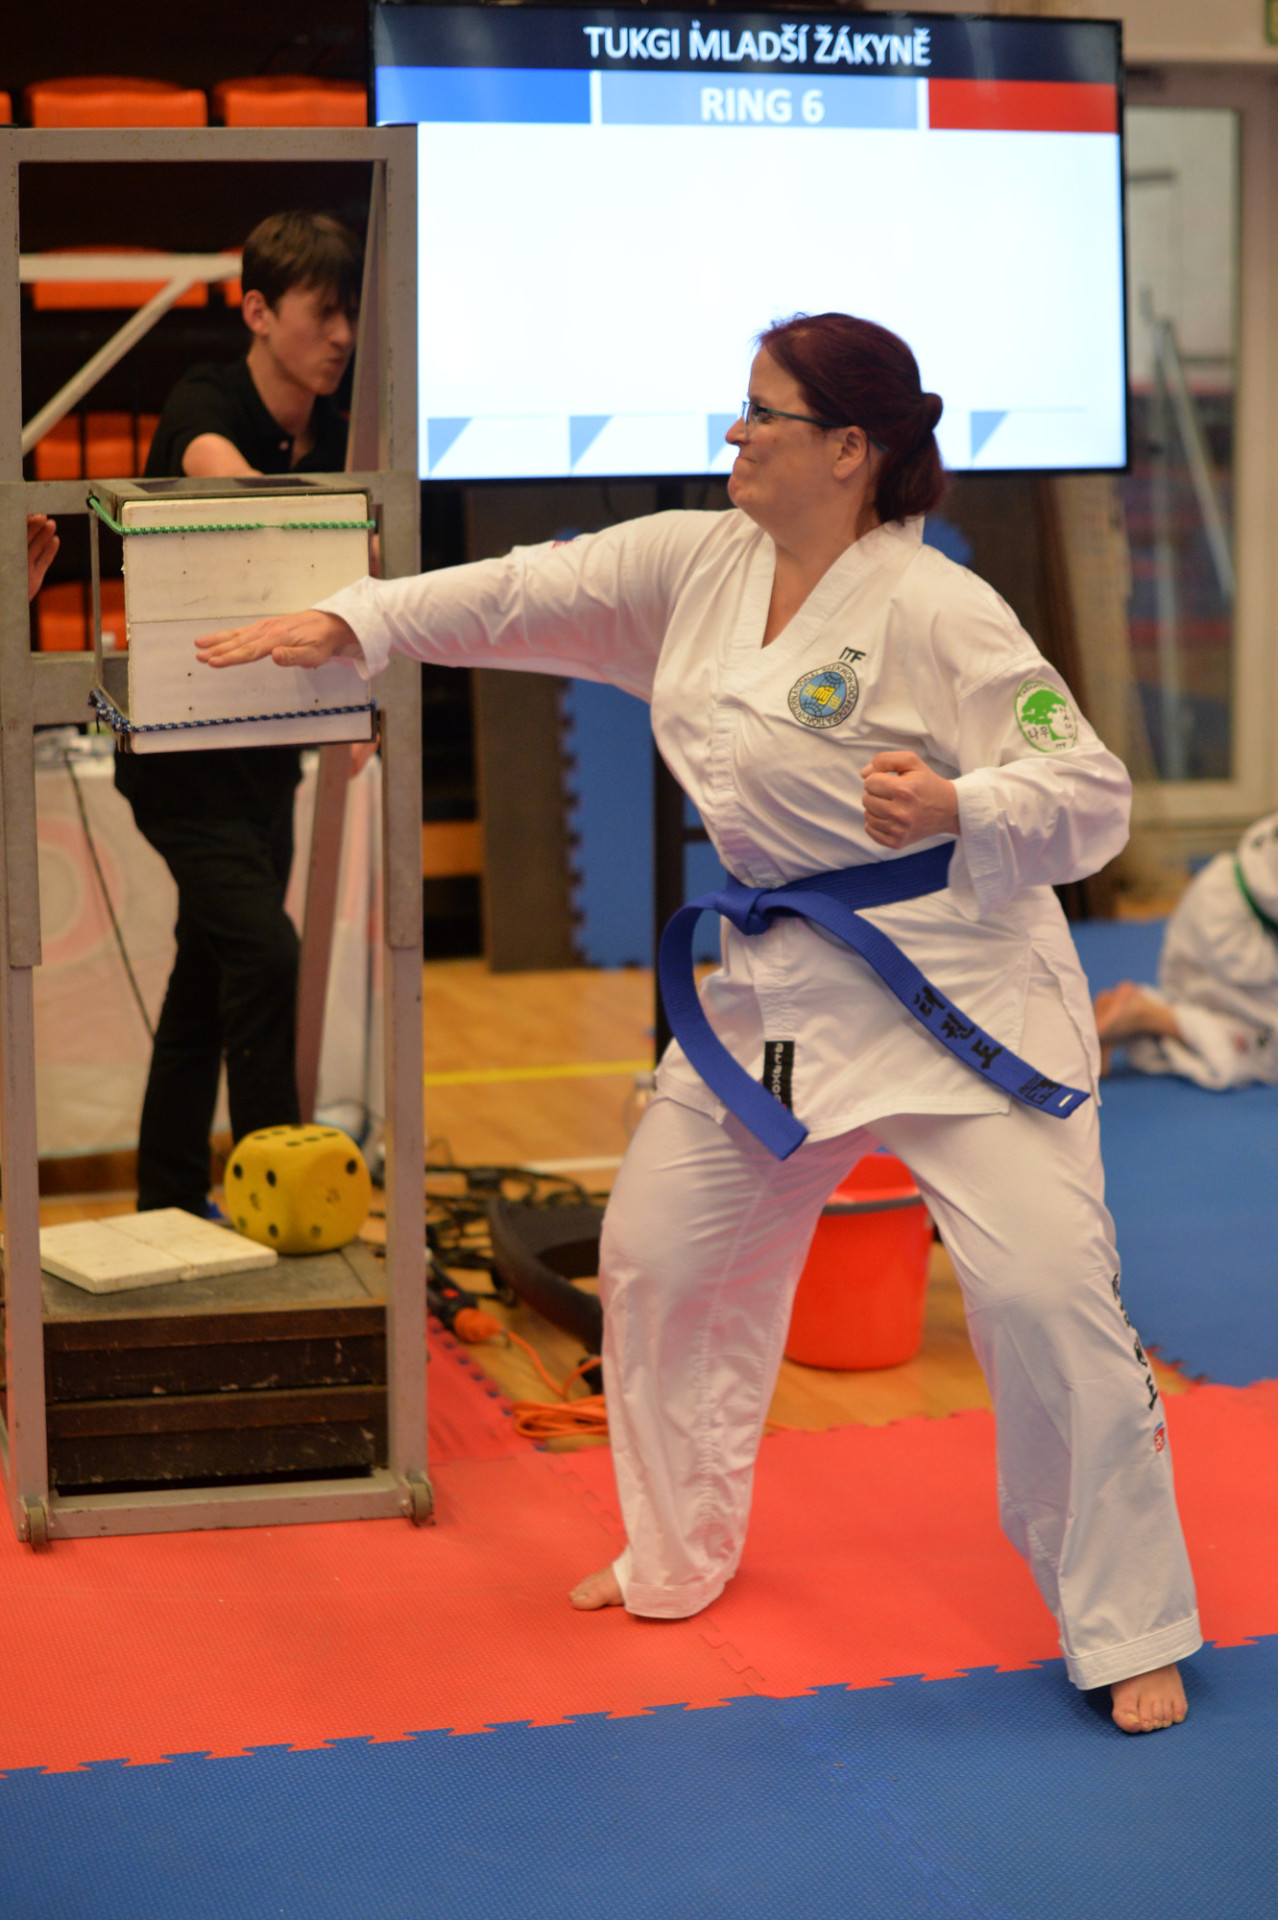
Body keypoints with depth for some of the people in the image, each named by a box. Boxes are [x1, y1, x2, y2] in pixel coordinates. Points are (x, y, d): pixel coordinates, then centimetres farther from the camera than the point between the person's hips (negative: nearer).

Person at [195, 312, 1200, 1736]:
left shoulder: (934, 612, -18)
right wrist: (349, 623, 0)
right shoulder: (694, 565, 2)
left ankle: (1131, 1633, 5)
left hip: (953, 995, -7)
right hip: (773, 993, 7)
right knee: (660, 1256, 15)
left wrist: (956, 809, -36)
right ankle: (676, 1557, 37)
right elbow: (529, 595, 8)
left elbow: (1090, 792, -18)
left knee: (1045, 1290, -12)